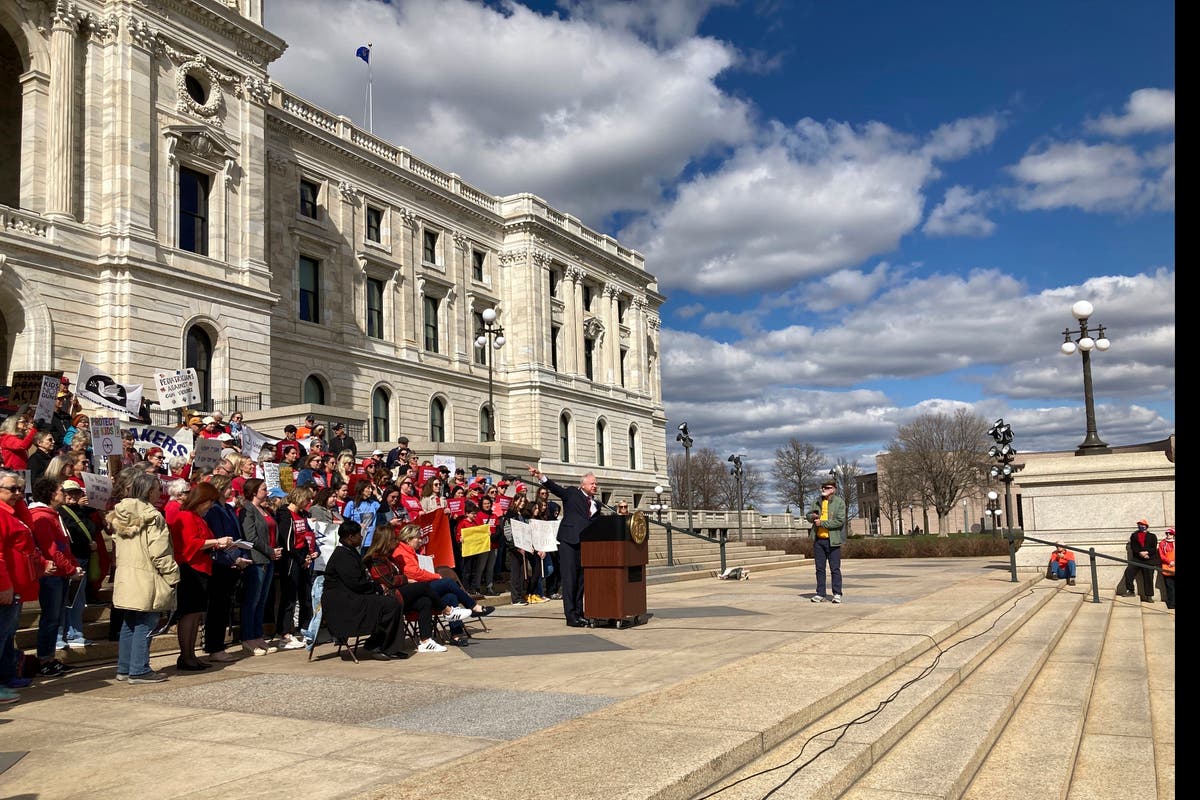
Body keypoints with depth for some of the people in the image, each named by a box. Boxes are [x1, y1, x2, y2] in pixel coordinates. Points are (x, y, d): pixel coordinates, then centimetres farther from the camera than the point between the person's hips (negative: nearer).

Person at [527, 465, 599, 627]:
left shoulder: (596, 504, 18)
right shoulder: (572, 493, 4)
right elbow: (555, 488, -8)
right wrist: (540, 476, -21)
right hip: (569, 542, -5)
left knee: (581, 580, 9)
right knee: (569, 579, -5)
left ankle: (579, 613, 17)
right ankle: (571, 616, -5)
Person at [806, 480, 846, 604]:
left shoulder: (839, 502, -7)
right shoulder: (818, 502, 13)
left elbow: (840, 521, -16)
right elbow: (809, 516, 21)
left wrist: (822, 523, -16)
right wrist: (812, 516, -3)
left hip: (832, 540, -6)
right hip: (818, 540, 6)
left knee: (835, 569, 0)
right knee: (820, 568, 9)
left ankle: (837, 594, 8)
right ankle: (820, 594, 14)